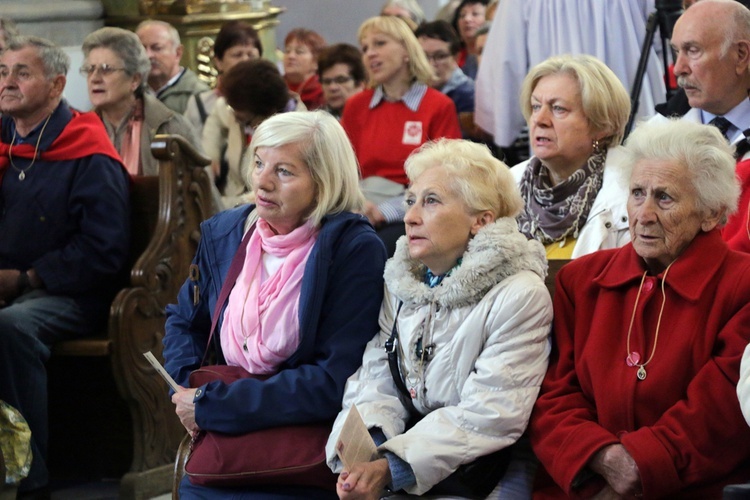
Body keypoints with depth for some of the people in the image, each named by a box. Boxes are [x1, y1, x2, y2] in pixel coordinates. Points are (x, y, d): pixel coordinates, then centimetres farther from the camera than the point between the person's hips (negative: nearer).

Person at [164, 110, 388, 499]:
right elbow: (183, 321, 23)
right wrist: (189, 390, 0)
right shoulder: (224, 233, 9)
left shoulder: (354, 249, -9)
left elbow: (335, 380, -14)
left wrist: (212, 405, -13)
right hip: (224, 442, 5)